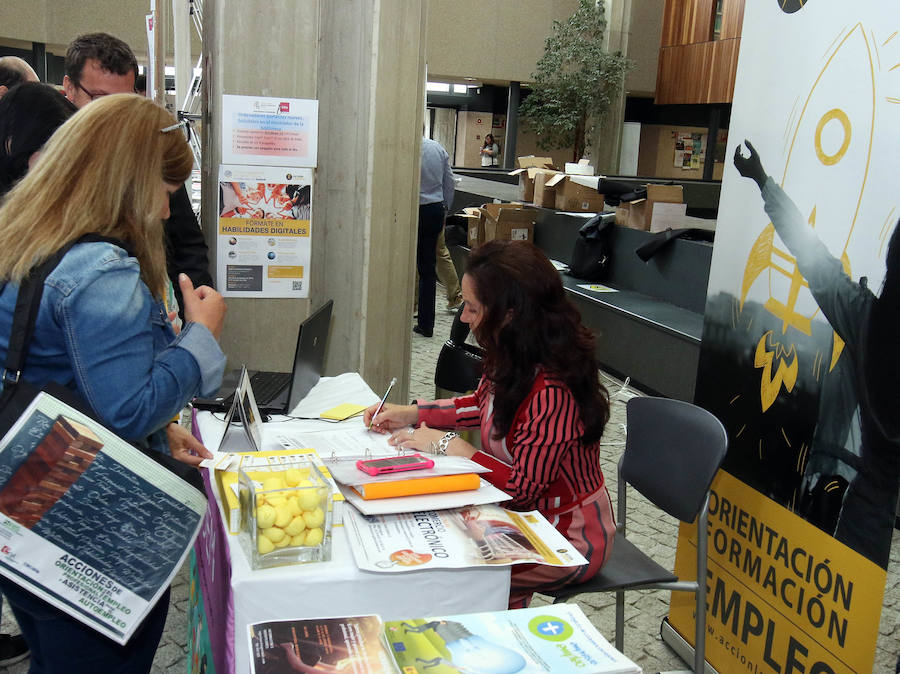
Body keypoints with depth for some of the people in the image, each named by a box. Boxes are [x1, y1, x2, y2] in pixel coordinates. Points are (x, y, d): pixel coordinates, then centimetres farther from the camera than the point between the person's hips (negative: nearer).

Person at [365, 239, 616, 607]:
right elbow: (482, 404, 13)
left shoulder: (553, 393, -33)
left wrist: (448, 444, -20)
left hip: (569, 536, -8)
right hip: (529, 513, 8)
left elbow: (521, 487, -27)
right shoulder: (513, 359, -7)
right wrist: (410, 413, 4)